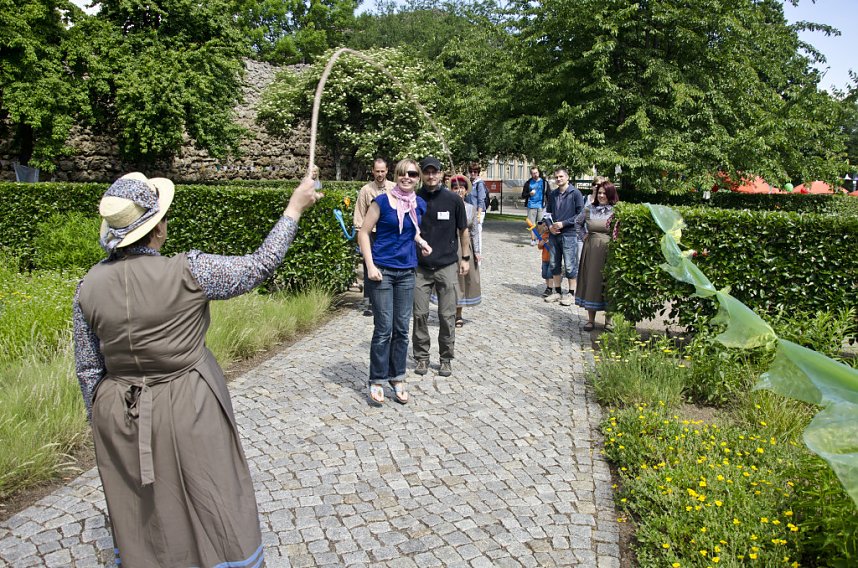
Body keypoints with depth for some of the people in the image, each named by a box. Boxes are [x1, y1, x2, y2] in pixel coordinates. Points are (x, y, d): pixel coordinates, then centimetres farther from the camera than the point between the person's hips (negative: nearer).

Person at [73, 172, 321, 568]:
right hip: (187, 414, -5)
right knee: (215, 509, 13)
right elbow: (259, 267, -10)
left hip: (118, 417, 5)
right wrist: (295, 208, -1)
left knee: (139, 517, 23)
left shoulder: (89, 286, -6)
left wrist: (101, 420, 16)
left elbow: (88, 369, 2)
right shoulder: (187, 273, -21)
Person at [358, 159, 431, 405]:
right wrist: (370, 265, -14)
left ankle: (397, 379, 23)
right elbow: (364, 233, -7)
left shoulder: (419, 204, 6)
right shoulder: (382, 201, -8)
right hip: (382, 271, -5)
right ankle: (377, 382, 11)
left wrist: (420, 240, 4)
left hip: (406, 272, 5)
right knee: (384, 329, -3)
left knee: (402, 329, 10)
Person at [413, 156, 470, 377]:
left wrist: (465, 257, 5)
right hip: (420, 267, 1)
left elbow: (463, 230, 7)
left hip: (447, 266, -1)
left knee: (447, 315, 5)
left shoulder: (453, 199, -2)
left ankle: (446, 359, 20)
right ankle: (422, 357, 20)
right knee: (420, 314, 5)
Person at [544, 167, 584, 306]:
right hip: (554, 234, 6)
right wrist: (550, 226, 2)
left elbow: (580, 214, -8)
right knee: (554, 264, 10)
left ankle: (571, 293, 9)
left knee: (570, 265, -1)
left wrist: (563, 223, -14)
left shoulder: (575, 193, -4)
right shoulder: (552, 195, 12)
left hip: (569, 234, -6)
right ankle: (557, 292, 22)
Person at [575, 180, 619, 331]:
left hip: (610, 251, -3)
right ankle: (591, 319, 16)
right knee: (591, 281, 6)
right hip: (591, 250, 3)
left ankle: (608, 320, 16)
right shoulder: (589, 208, 6)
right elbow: (579, 222, 23)